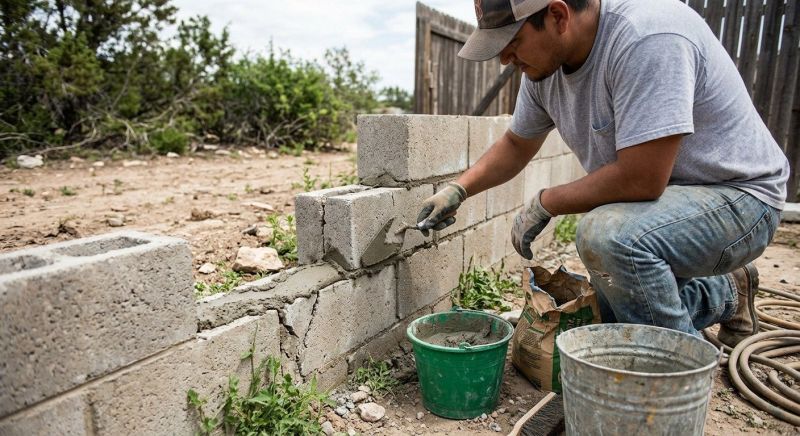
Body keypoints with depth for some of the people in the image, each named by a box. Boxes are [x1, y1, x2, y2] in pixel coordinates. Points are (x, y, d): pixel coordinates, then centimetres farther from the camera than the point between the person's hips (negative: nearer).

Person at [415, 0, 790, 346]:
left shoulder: (647, 36, -31)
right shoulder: (544, 62, -5)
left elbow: (640, 180, -34)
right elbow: (517, 144, 11)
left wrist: (544, 203, -19)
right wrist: (459, 189, -2)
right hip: (659, 198, 8)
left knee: (607, 234, -37)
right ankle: (725, 293, 32)